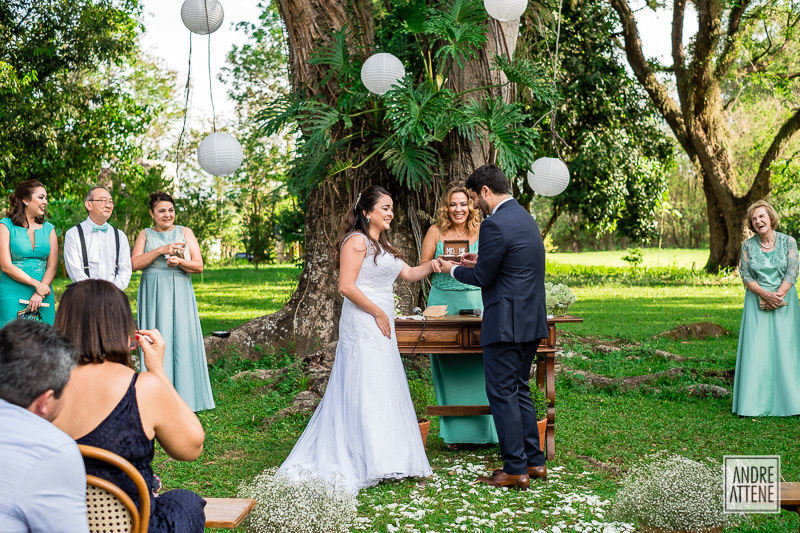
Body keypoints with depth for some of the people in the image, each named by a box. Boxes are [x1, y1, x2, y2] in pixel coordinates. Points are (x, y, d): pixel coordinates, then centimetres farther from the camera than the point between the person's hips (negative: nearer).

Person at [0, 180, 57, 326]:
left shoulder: (48, 229, 12)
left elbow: (52, 266, 5)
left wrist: (39, 294, -10)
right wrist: (36, 284, -13)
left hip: (43, 295, 3)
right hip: (13, 296, -3)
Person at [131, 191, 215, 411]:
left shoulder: (185, 233, 9)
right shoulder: (145, 235, 11)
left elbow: (199, 266, 2)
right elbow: (135, 263, -4)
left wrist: (179, 261, -17)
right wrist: (161, 250, -14)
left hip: (180, 294, 0)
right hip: (153, 294, 0)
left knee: (182, 339, -4)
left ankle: (184, 396, 1)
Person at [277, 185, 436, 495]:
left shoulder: (381, 245, 19)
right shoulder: (357, 240, -11)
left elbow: (409, 274, 17)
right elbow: (346, 286, -18)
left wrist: (433, 265, 0)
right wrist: (378, 312, -15)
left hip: (381, 329, 10)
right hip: (362, 326, -10)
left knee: (385, 387, 11)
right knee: (366, 388, -8)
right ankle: (367, 461, -3)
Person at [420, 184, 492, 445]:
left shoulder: (481, 232, 6)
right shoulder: (436, 231, 5)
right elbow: (423, 267, 8)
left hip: (475, 302, 0)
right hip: (443, 302, 0)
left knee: (478, 363, -5)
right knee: (447, 365, 2)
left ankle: (482, 428, 4)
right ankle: (453, 431, 10)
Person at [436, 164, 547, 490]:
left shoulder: (494, 225, -17)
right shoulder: (524, 217, 14)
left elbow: (483, 278, -13)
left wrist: (453, 270, 4)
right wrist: (480, 262, 21)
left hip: (506, 324, -10)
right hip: (531, 321, 10)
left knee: (502, 393, -2)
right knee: (519, 390, 17)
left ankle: (515, 470, 2)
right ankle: (534, 462, 22)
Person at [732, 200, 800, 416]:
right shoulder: (748, 246, 2)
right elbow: (746, 277, -1)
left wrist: (776, 297, -16)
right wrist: (765, 295, -16)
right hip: (757, 304, 1)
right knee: (756, 350, -3)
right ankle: (756, 403, 1)